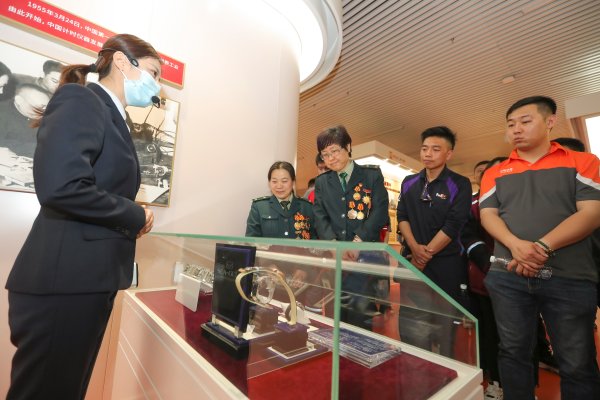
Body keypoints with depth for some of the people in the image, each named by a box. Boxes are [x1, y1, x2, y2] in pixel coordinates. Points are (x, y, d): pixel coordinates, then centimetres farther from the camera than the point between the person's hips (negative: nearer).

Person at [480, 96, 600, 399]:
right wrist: (516, 245, -17)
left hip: (570, 278, -1)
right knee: (513, 352, 11)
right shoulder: (495, 173, 11)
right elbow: (488, 215, 2)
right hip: (508, 276, 2)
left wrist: (542, 247, -17)